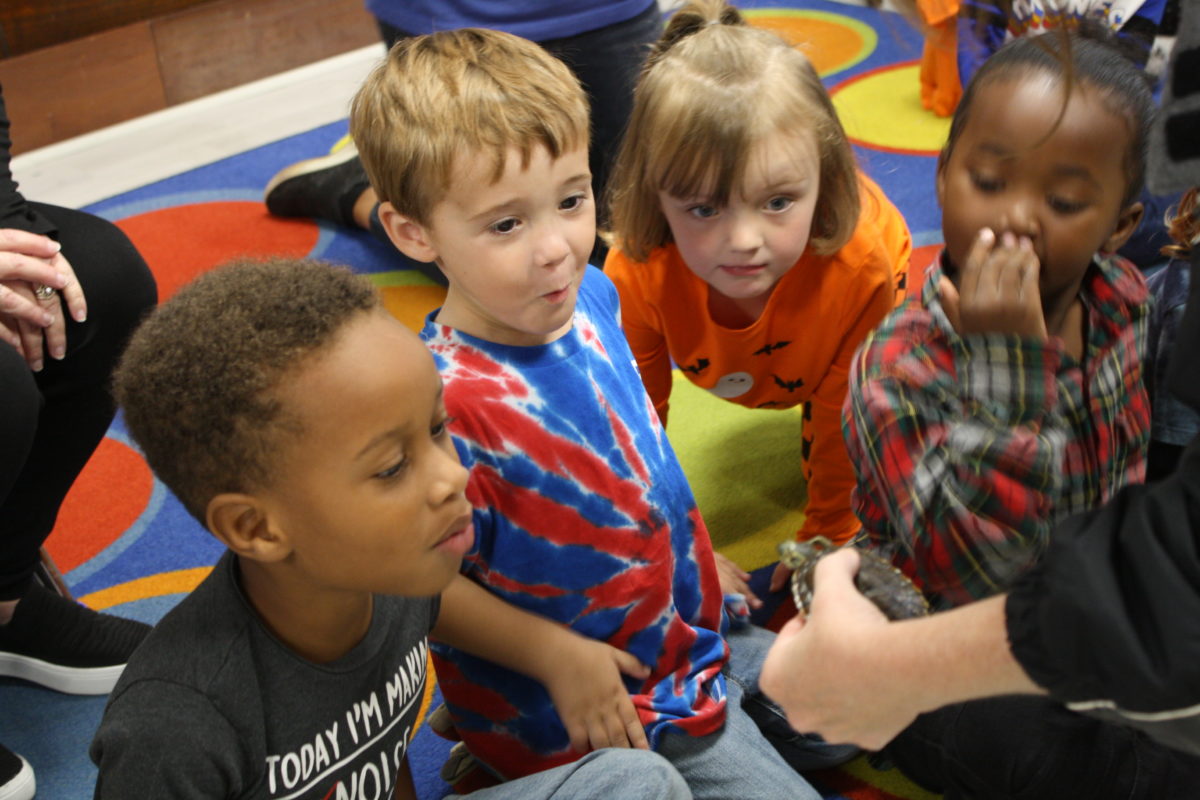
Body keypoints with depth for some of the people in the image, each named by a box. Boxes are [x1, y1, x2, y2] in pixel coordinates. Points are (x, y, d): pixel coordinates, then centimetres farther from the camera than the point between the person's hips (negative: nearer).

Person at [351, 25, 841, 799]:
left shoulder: (592, 294, -8)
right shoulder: (448, 405, -34)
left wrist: (695, 556, 13)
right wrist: (554, 655, -23)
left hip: (693, 628, 8)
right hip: (596, 704, -8)